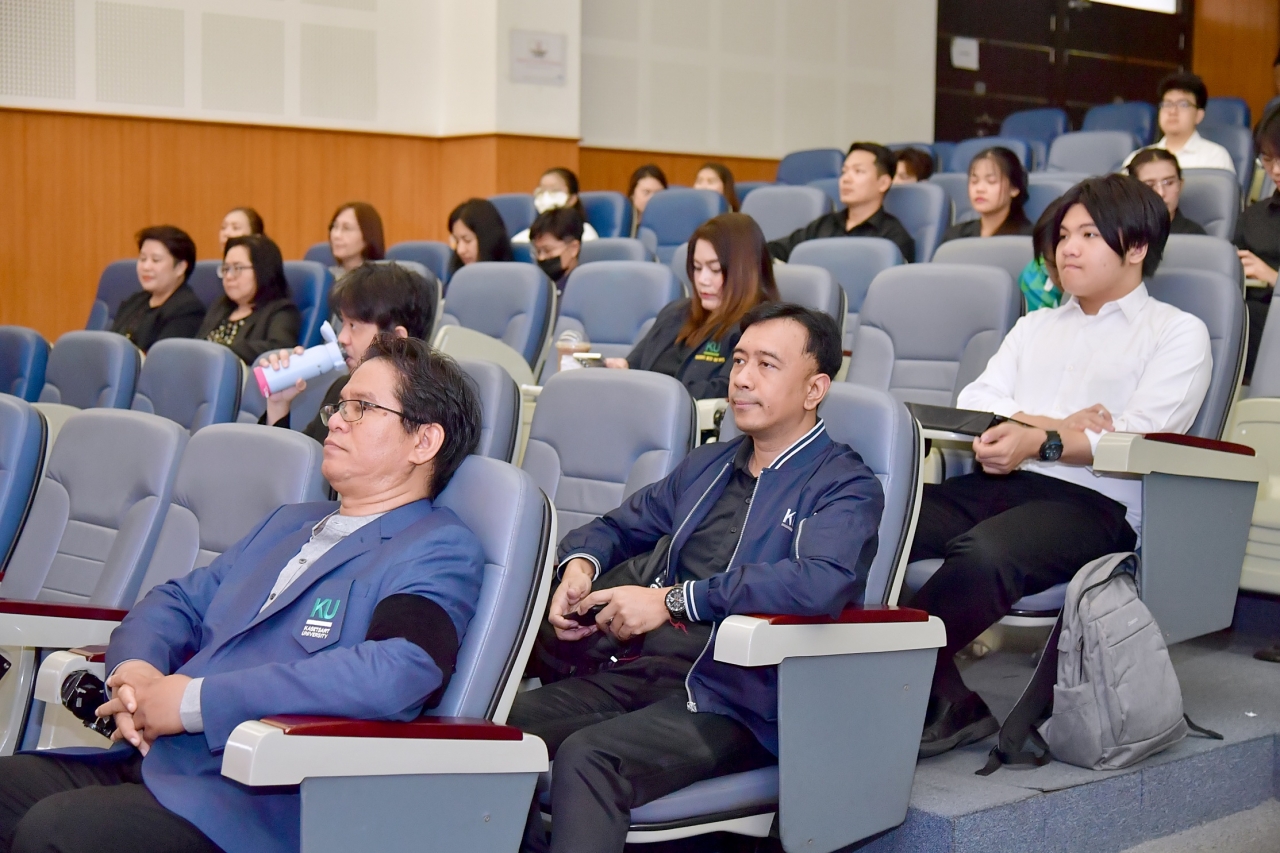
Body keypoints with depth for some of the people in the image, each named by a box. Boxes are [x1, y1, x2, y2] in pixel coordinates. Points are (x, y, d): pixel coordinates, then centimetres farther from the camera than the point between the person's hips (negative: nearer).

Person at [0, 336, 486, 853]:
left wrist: (196, 700, -19)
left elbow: (398, 672, -23)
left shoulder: (439, 552, -5)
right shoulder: (290, 522, 25)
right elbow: (178, 601, 25)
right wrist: (135, 667, -1)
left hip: (257, 805, -8)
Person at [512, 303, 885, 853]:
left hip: (733, 701, -6)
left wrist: (672, 600, -17)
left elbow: (822, 583, -21)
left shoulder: (846, 486, 0)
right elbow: (617, 527, 33)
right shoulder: (706, 466, 23)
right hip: (645, 672, 7)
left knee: (586, 756, -31)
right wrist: (580, 565, 7)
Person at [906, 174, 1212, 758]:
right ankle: (947, 703, -24)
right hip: (996, 484, 5)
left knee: (984, 553, -39)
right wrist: (1058, 423, -4)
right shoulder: (1035, 326, 31)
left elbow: (1142, 437, -4)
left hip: (1093, 502, -5)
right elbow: (974, 403, 14)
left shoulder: (1177, 332, 13)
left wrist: (1043, 441, -20)